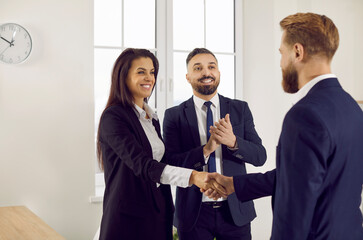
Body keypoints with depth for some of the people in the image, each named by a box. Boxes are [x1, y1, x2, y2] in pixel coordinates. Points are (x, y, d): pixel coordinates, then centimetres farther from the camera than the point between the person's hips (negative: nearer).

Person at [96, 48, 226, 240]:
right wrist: (191, 176, -35)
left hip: (158, 216, 7)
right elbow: (141, 164, -25)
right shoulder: (113, 117, -13)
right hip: (128, 218, -7)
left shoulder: (152, 118, 13)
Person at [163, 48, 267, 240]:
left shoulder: (240, 109, 3)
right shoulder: (174, 115, -1)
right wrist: (206, 149, -24)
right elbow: (171, 164, -9)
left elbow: (260, 156, -2)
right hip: (194, 213, -1)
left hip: (235, 210, 1)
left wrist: (233, 141, -21)